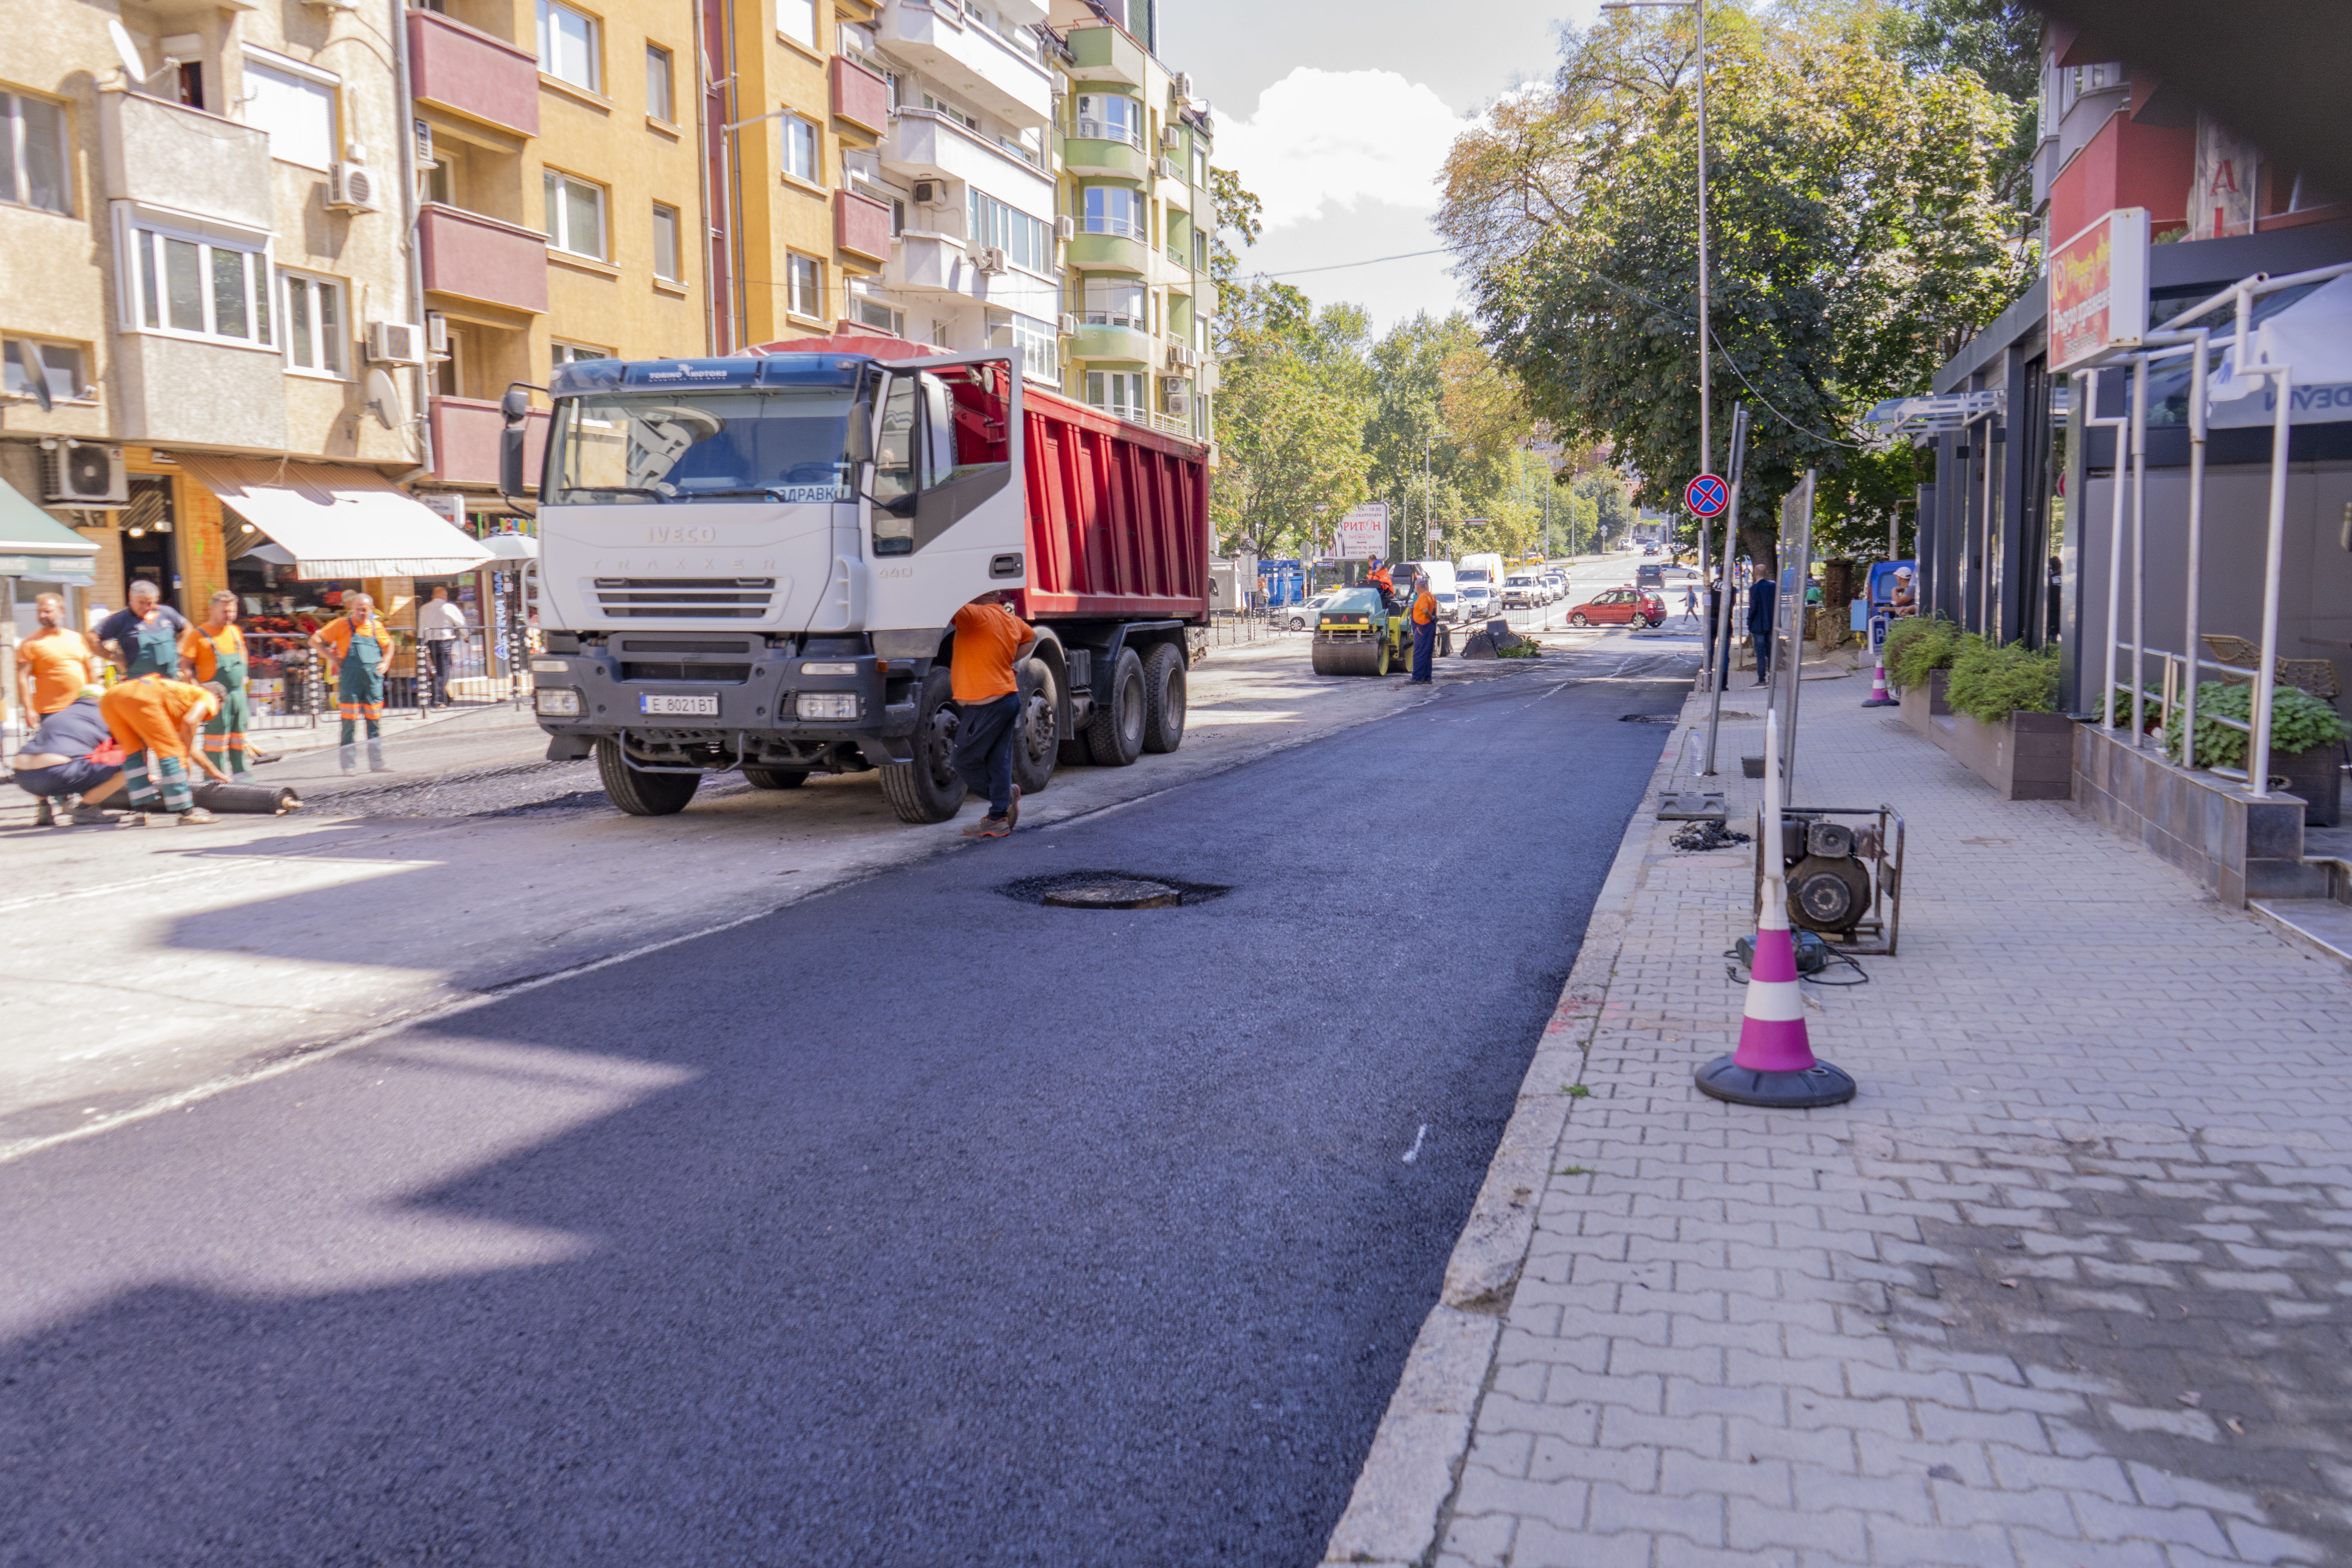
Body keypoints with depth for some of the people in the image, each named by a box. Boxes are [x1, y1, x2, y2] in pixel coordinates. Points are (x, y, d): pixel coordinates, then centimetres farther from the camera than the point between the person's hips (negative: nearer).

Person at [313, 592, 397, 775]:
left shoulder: (377, 626, 10)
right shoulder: (342, 625, 0)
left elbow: (388, 645, 29)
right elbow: (315, 640, 2)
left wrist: (385, 662, 13)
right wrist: (333, 658, -4)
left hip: (373, 679, 4)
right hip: (350, 679, -4)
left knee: (375, 721, 6)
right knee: (350, 721, -2)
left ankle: (376, 762, 13)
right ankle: (350, 764, 3)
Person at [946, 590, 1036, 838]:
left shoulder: (978, 616, -16)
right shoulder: (1012, 620, 11)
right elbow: (1031, 638, 30)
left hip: (985, 705, -9)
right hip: (1010, 697, 9)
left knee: (966, 762, 5)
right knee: (999, 760, 10)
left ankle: (1007, 794, 13)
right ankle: (999, 819, 10)